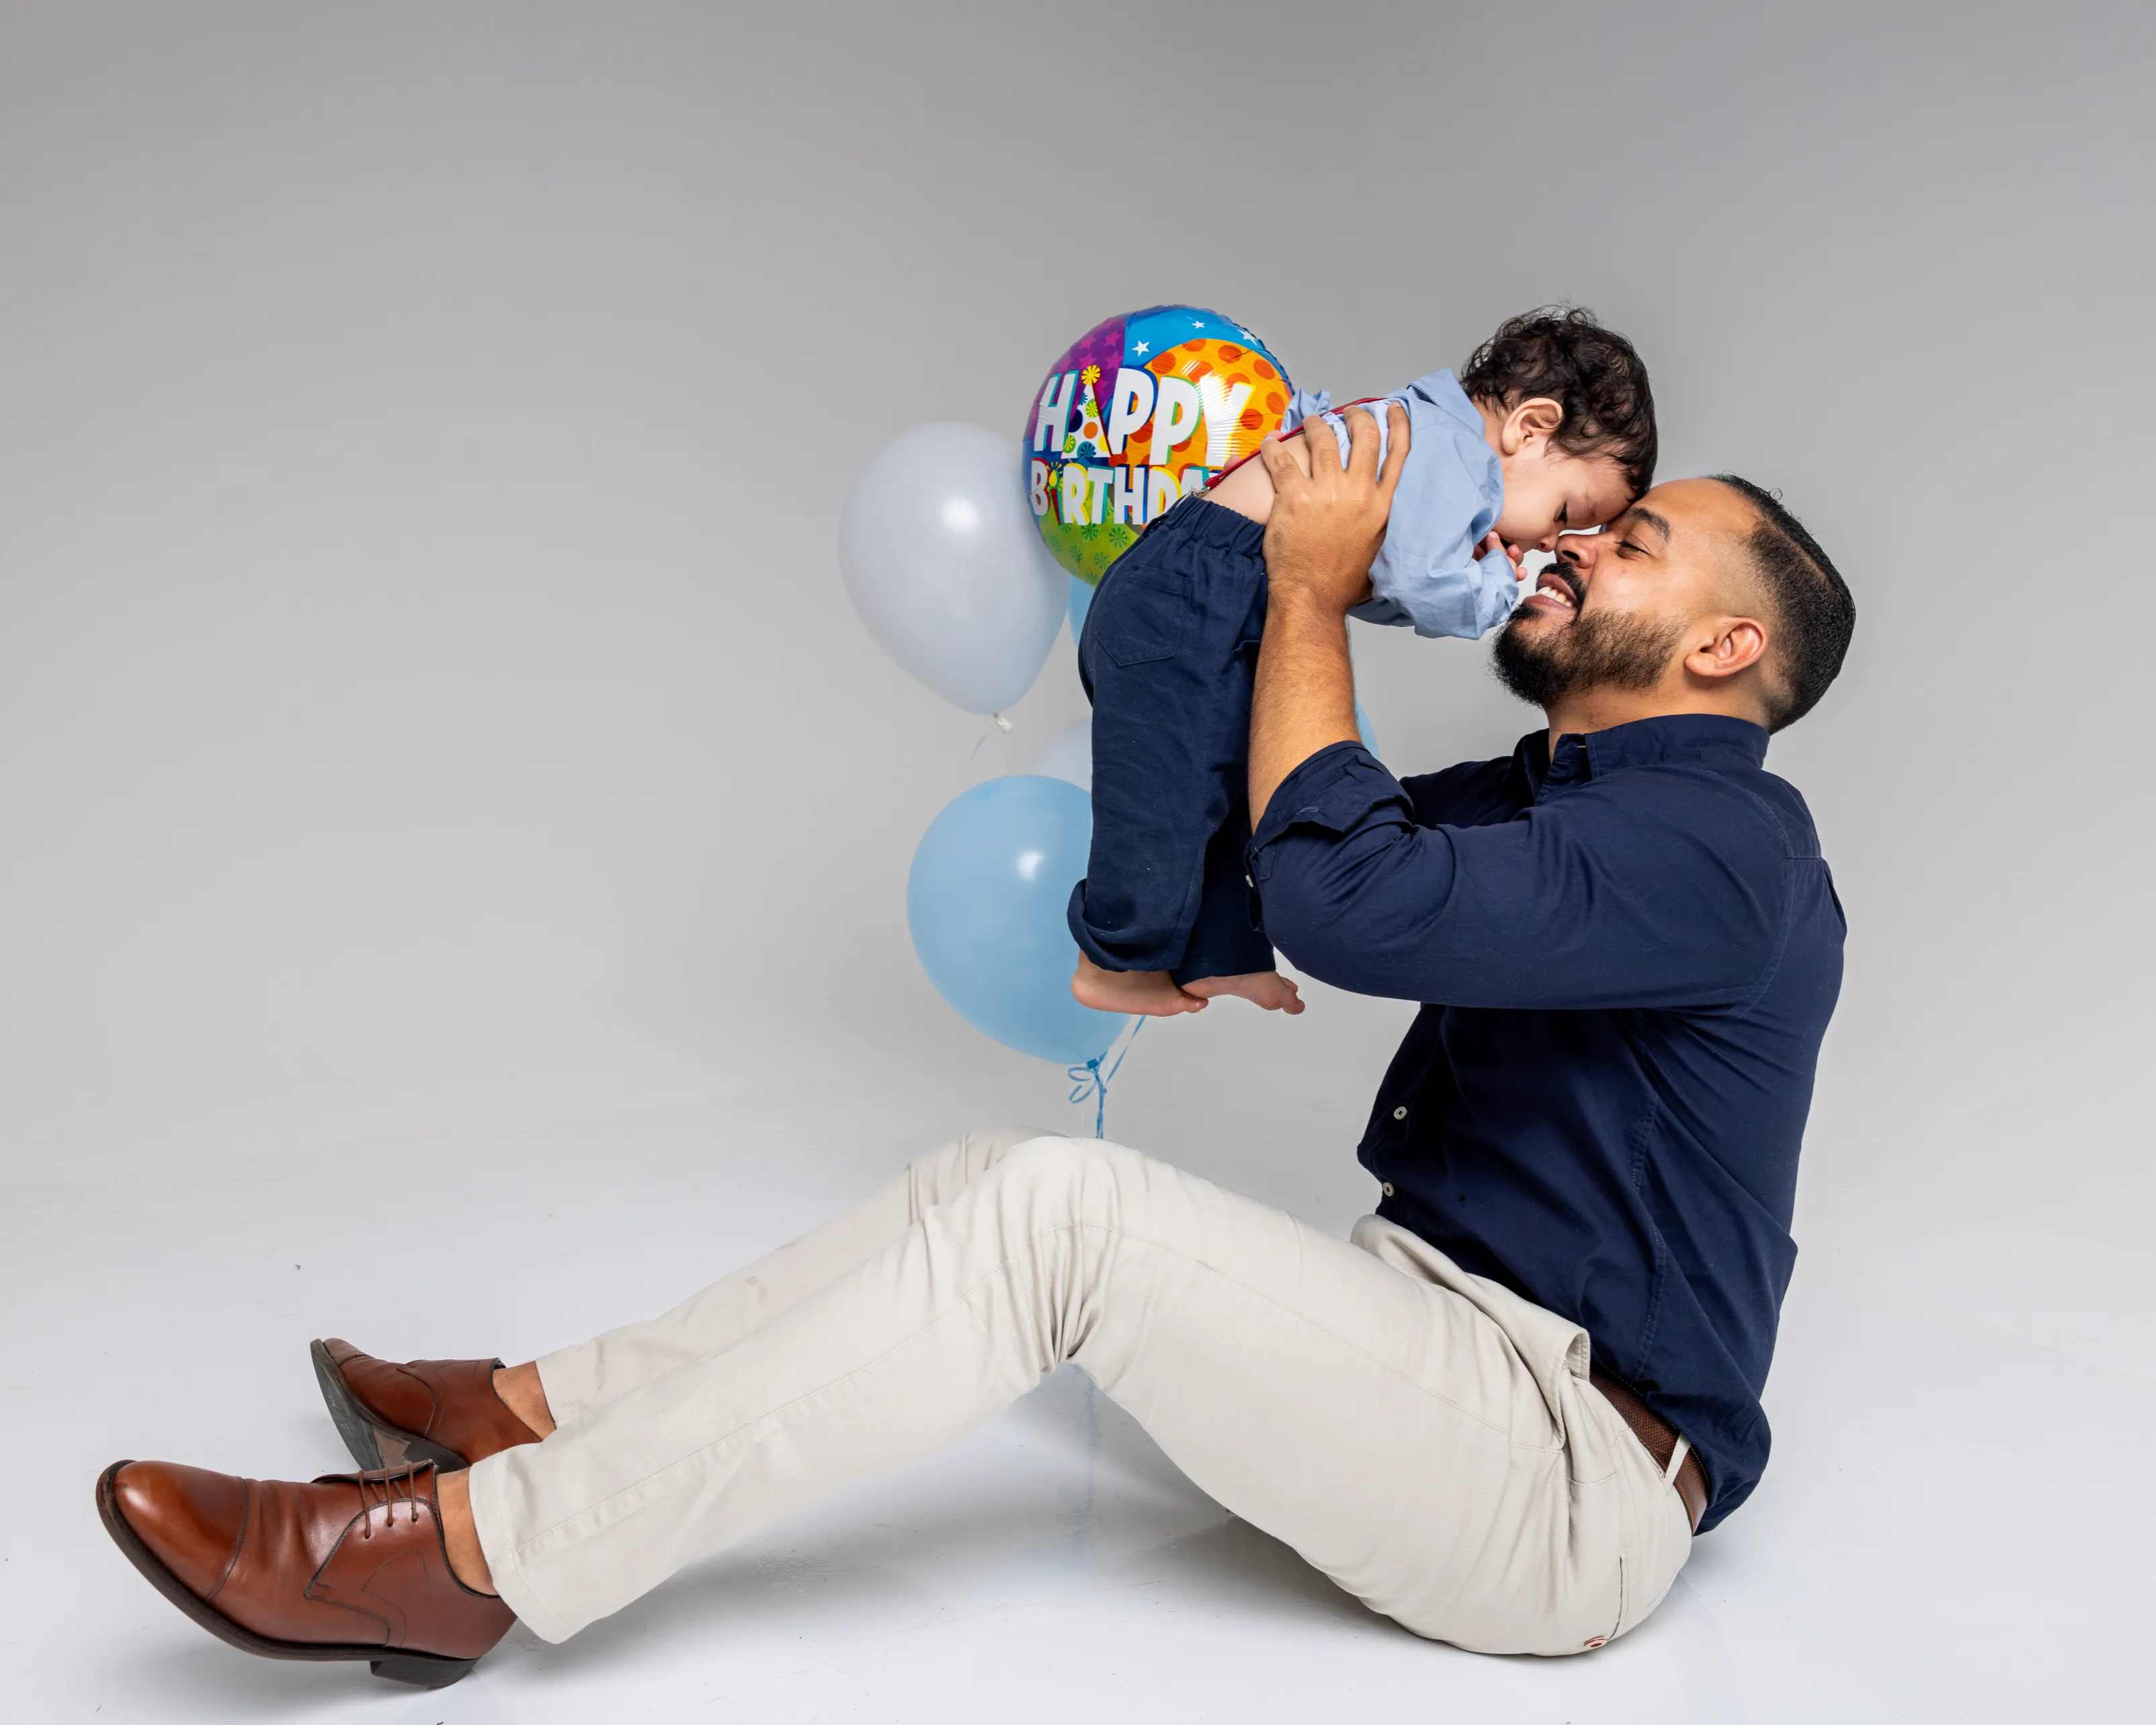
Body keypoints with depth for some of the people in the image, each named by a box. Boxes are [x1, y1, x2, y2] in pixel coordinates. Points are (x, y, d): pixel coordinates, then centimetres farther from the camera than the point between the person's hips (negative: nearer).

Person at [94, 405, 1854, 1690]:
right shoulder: (1561, 790, 17)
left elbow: (1346, 901, -28)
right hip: (1451, 1329, 9)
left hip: (1571, 1489, -9)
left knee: (1059, 1208, -26)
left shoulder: (1715, 842, -15)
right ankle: (529, 1413, 5)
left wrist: (1313, 591, -16)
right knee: (992, 1181, -1)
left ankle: (458, 1559, -21)